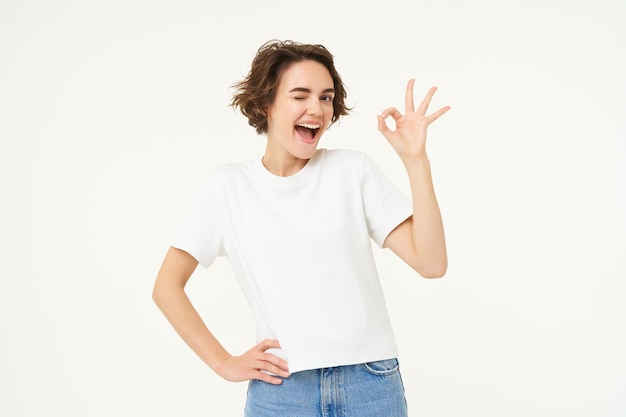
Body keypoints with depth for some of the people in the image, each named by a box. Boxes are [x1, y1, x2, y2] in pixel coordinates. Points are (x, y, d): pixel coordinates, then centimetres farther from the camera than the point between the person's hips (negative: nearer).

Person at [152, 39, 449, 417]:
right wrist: (224, 363, -1)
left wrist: (416, 159, -12)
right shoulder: (229, 186, 1)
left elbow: (431, 263, -7)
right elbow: (167, 286, 5)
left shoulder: (353, 169, 0)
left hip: (372, 384, 1)